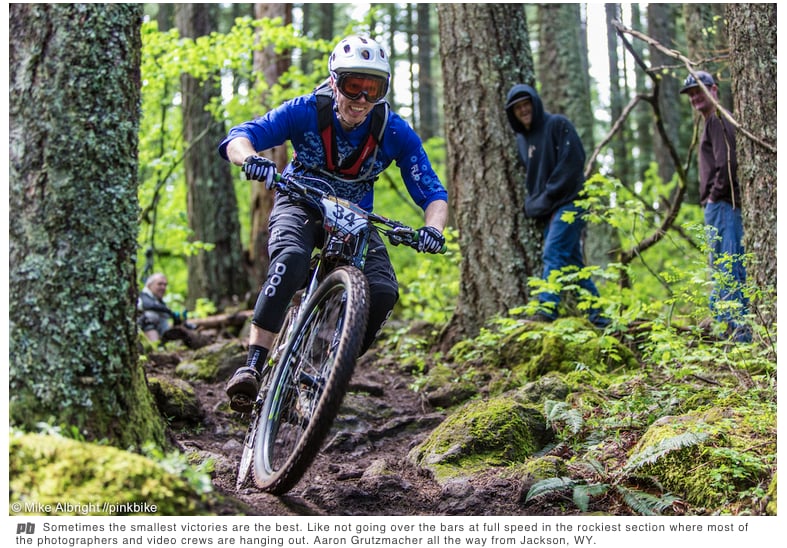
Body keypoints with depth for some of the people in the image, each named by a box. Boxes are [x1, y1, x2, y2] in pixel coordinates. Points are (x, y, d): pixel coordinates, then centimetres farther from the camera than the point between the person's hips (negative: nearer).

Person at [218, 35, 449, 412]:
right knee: (290, 261, -35)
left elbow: (433, 193, -15)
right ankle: (252, 367, -31)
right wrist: (250, 159, -51)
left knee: (383, 292, -23)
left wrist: (433, 228, -37)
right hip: (300, 204, -2)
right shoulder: (306, 111, -20)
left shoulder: (395, 132, -18)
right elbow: (237, 138, -26)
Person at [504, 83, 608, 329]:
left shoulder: (557, 124, -6)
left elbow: (573, 162, -14)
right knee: (572, 261, 7)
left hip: (569, 202, -8)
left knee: (553, 254, -19)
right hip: (547, 209, 8)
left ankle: (547, 308, -25)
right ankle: (597, 316, 12)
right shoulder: (522, 138, 16)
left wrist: (547, 198, -14)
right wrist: (533, 203, 8)